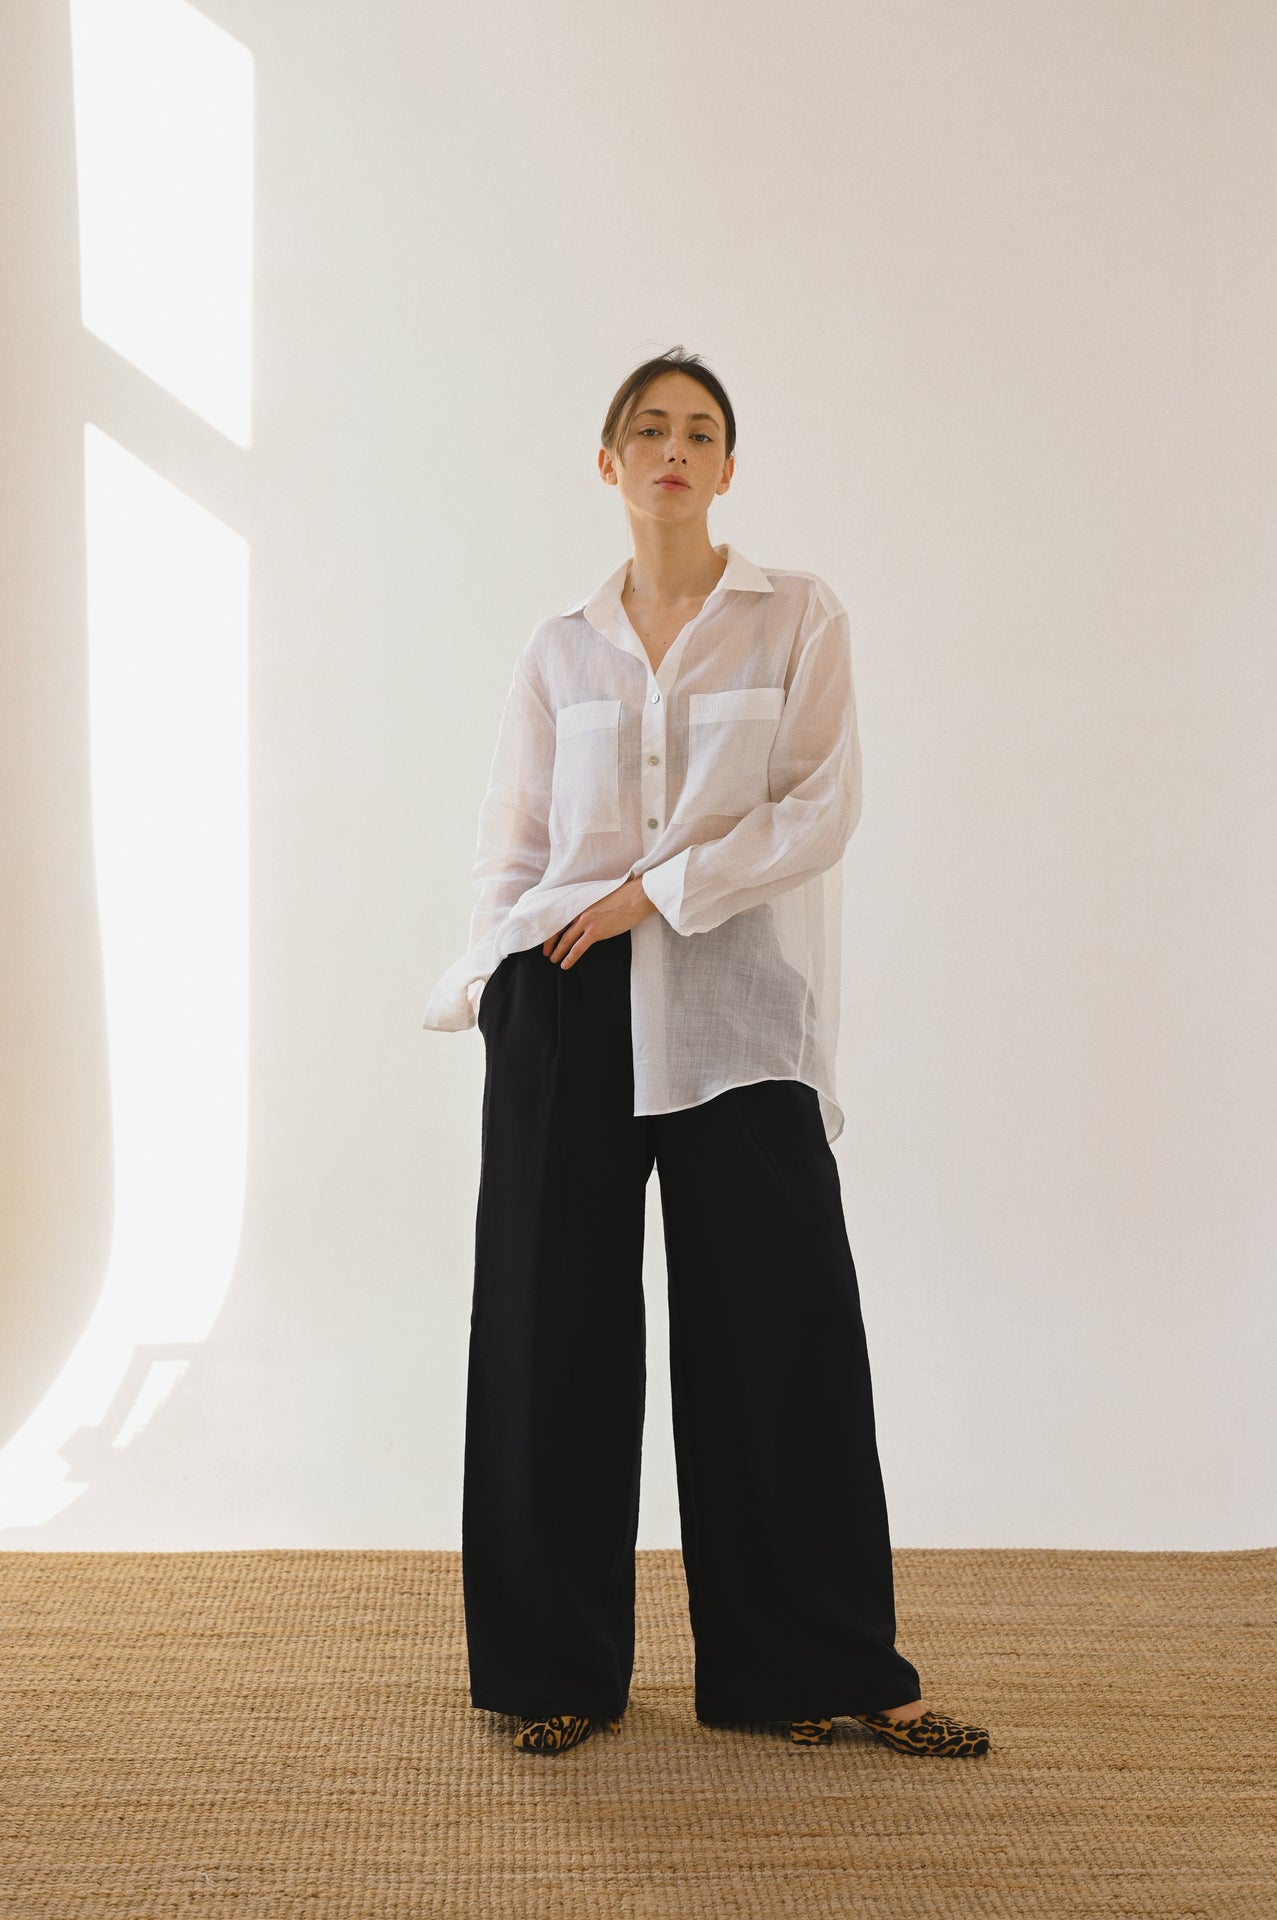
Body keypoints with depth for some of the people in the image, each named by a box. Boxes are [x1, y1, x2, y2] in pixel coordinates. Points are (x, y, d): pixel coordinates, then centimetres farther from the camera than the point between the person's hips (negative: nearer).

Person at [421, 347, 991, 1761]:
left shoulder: (799, 617, 5)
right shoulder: (560, 650, 13)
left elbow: (822, 810, -4)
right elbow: (511, 842, 13)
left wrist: (654, 889, -11)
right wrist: (492, 985, -1)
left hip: (736, 1014, -2)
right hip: (570, 1011, 2)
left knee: (785, 1330, -2)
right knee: (558, 1332, 3)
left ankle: (823, 1670, 11)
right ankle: (561, 1667, 17)